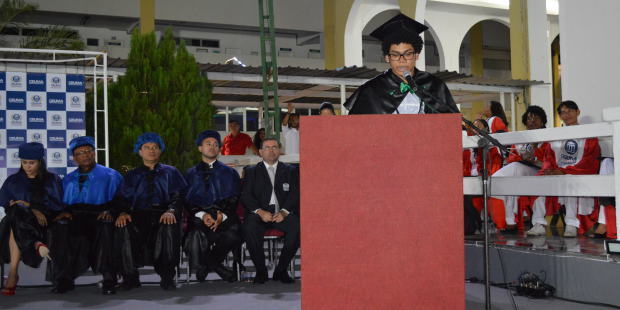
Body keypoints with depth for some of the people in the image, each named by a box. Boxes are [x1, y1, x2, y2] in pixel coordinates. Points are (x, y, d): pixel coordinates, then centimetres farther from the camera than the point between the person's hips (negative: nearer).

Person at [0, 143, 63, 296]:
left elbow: (58, 205, 3)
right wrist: (33, 210, -10)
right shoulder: (13, 182, 18)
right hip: (19, 219, 2)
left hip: (45, 222, -2)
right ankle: (37, 245, -42)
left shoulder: (52, 180, 13)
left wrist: (28, 205, -5)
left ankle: (13, 273, -41)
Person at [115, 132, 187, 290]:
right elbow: (124, 198, 14)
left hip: (163, 216, -1)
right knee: (123, 227, -34)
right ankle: (130, 276, -25)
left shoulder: (171, 172, 21)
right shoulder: (132, 175, 27)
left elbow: (179, 196, 7)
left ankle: (167, 276, -30)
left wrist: (171, 210, -16)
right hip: (138, 216, 1)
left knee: (170, 227, -38)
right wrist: (123, 212, -11)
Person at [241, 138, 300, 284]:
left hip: (283, 213, 1)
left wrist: (284, 212, -14)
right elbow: (246, 196, 3)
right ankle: (261, 270, -16)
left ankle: (281, 270, -15)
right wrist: (260, 211, -15)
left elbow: (295, 194, 5)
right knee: (250, 228, -33)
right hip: (260, 213, -1)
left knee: (297, 226, -31)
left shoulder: (291, 170, 17)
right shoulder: (251, 171, 16)